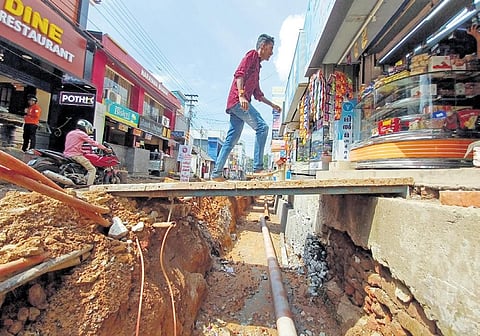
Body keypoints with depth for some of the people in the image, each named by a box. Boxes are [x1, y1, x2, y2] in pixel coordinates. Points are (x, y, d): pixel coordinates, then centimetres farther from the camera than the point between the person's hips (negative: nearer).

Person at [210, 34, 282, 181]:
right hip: (238, 100, -9)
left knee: (232, 139, 3)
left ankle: (217, 173, 4)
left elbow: (258, 94, 34)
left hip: (235, 104, 9)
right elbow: (239, 74, -12)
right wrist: (241, 95, -26)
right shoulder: (252, 55, 6)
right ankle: (258, 168, -20)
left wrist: (272, 105, 33)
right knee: (262, 127, -17)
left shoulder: (257, 66, 33)